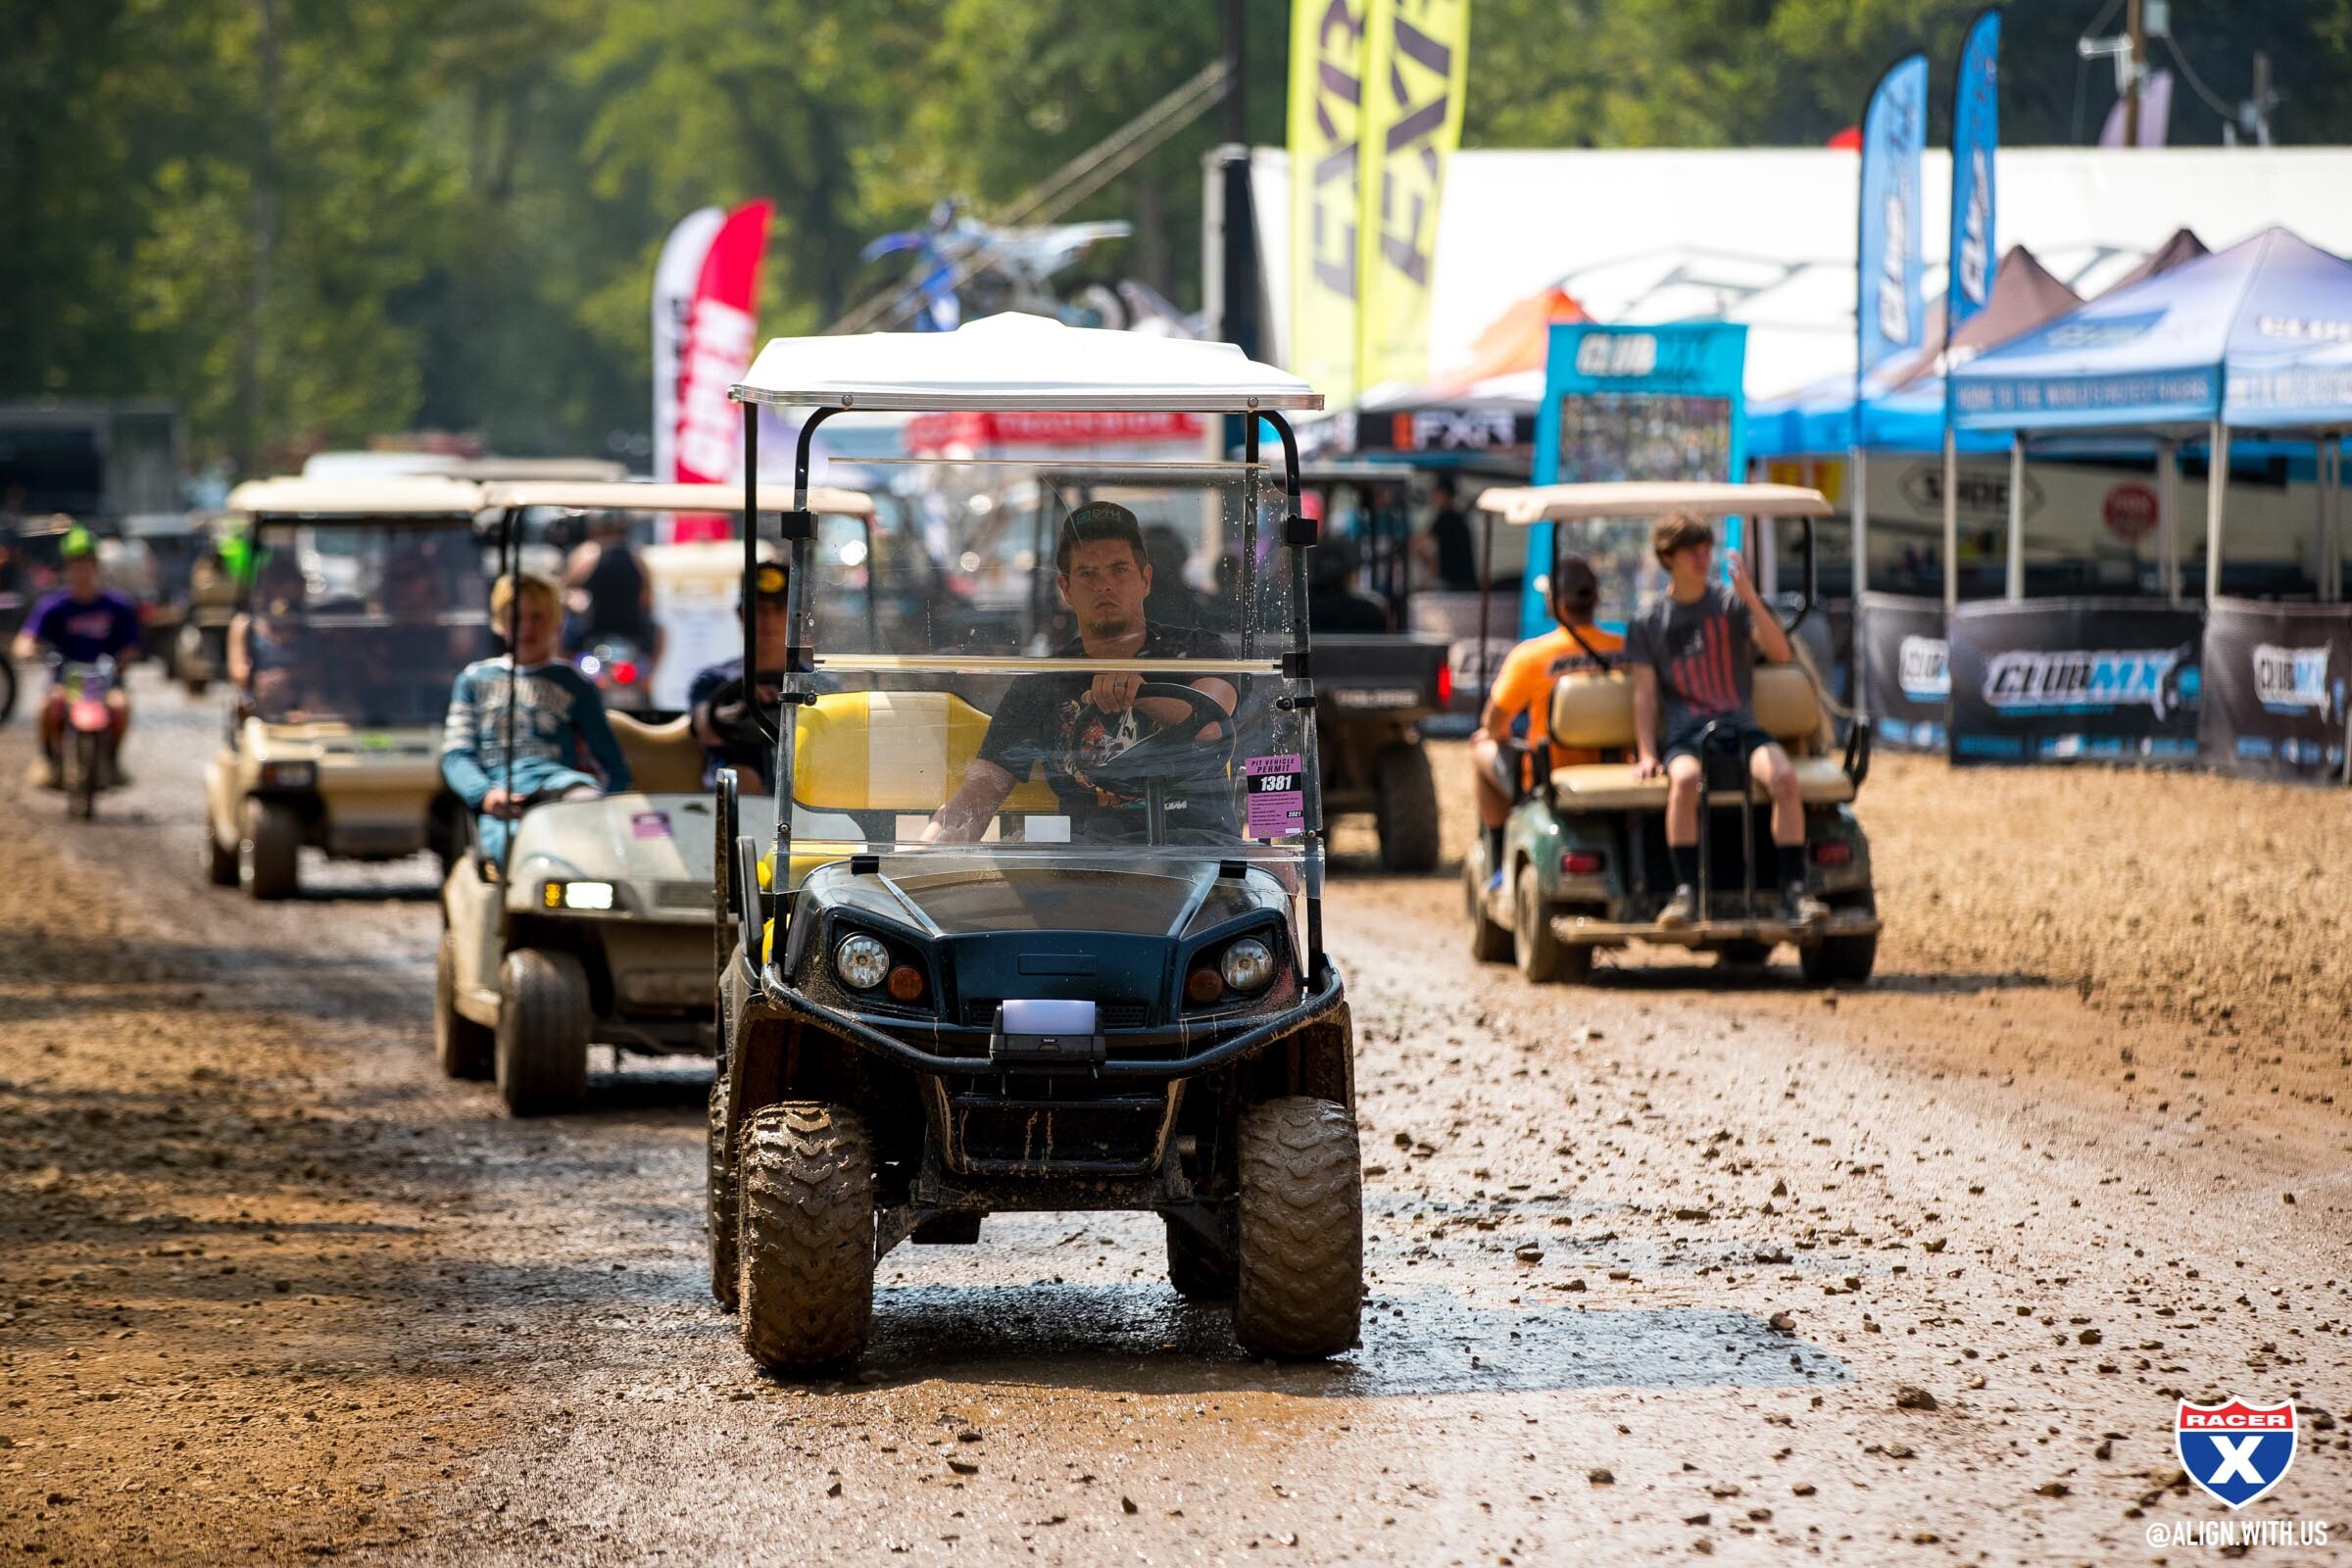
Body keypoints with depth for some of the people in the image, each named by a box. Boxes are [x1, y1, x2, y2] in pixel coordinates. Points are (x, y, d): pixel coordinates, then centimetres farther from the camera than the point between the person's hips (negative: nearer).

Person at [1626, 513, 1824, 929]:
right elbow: (1645, 693, 8)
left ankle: (1793, 892, -29)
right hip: (1683, 733, -1)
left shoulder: (1732, 603, 10)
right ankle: (1685, 894, -35)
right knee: (1685, 779, -37)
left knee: (1784, 775, -31)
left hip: (1740, 726, 1)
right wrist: (1647, 754, -5)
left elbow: (1781, 653, -3)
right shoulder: (1648, 622, 11)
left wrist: (1750, 596, -14)